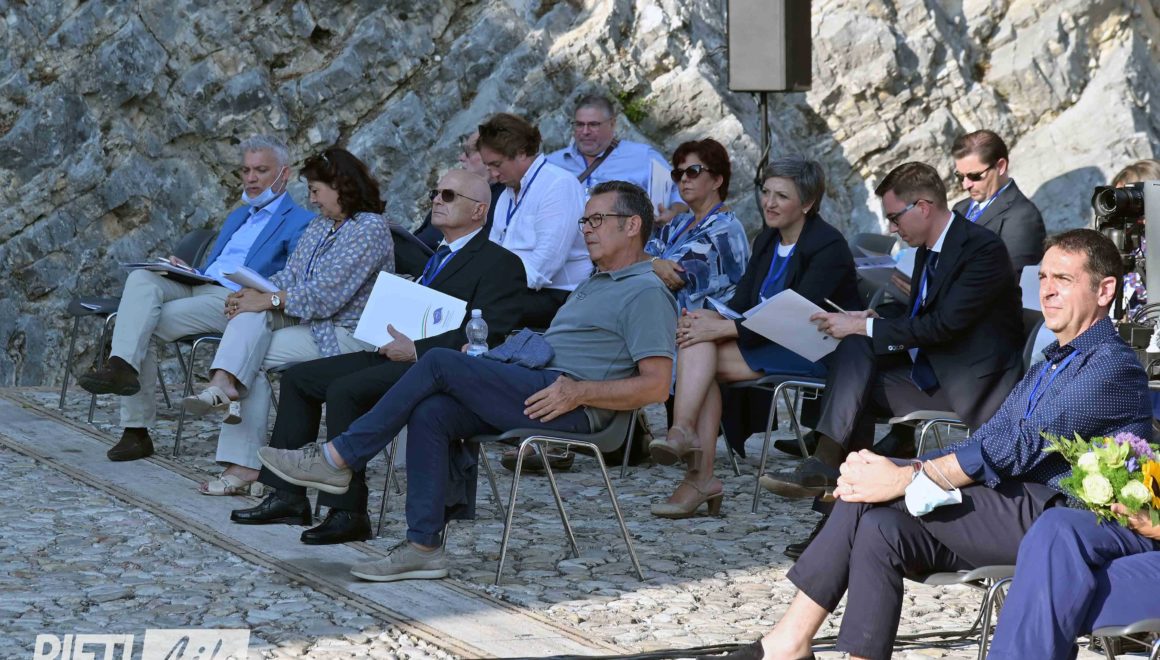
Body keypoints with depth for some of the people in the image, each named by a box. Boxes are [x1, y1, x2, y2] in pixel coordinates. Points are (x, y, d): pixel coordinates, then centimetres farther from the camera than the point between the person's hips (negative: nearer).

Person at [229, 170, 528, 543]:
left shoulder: (501, 263, -6)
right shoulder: (440, 255, 25)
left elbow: (486, 335, -18)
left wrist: (416, 349, -20)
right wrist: (395, 338, 5)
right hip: (402, 355, 10)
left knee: (345, 390, -30)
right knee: (299, 378, 4)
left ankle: (348, 512, -25)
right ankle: (288, 498, 3)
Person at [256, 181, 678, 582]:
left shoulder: (647, 294, -1)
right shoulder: (593, 285, 32)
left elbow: (655, 386, -12)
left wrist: (579, 391, -21)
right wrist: (484, 356, 15)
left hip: (574, 410, -9)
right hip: (530, 391, 9)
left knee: (440, 363, -17)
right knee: (431, 412, -15)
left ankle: (338, 459, -12)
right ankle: (423, 547, -18)